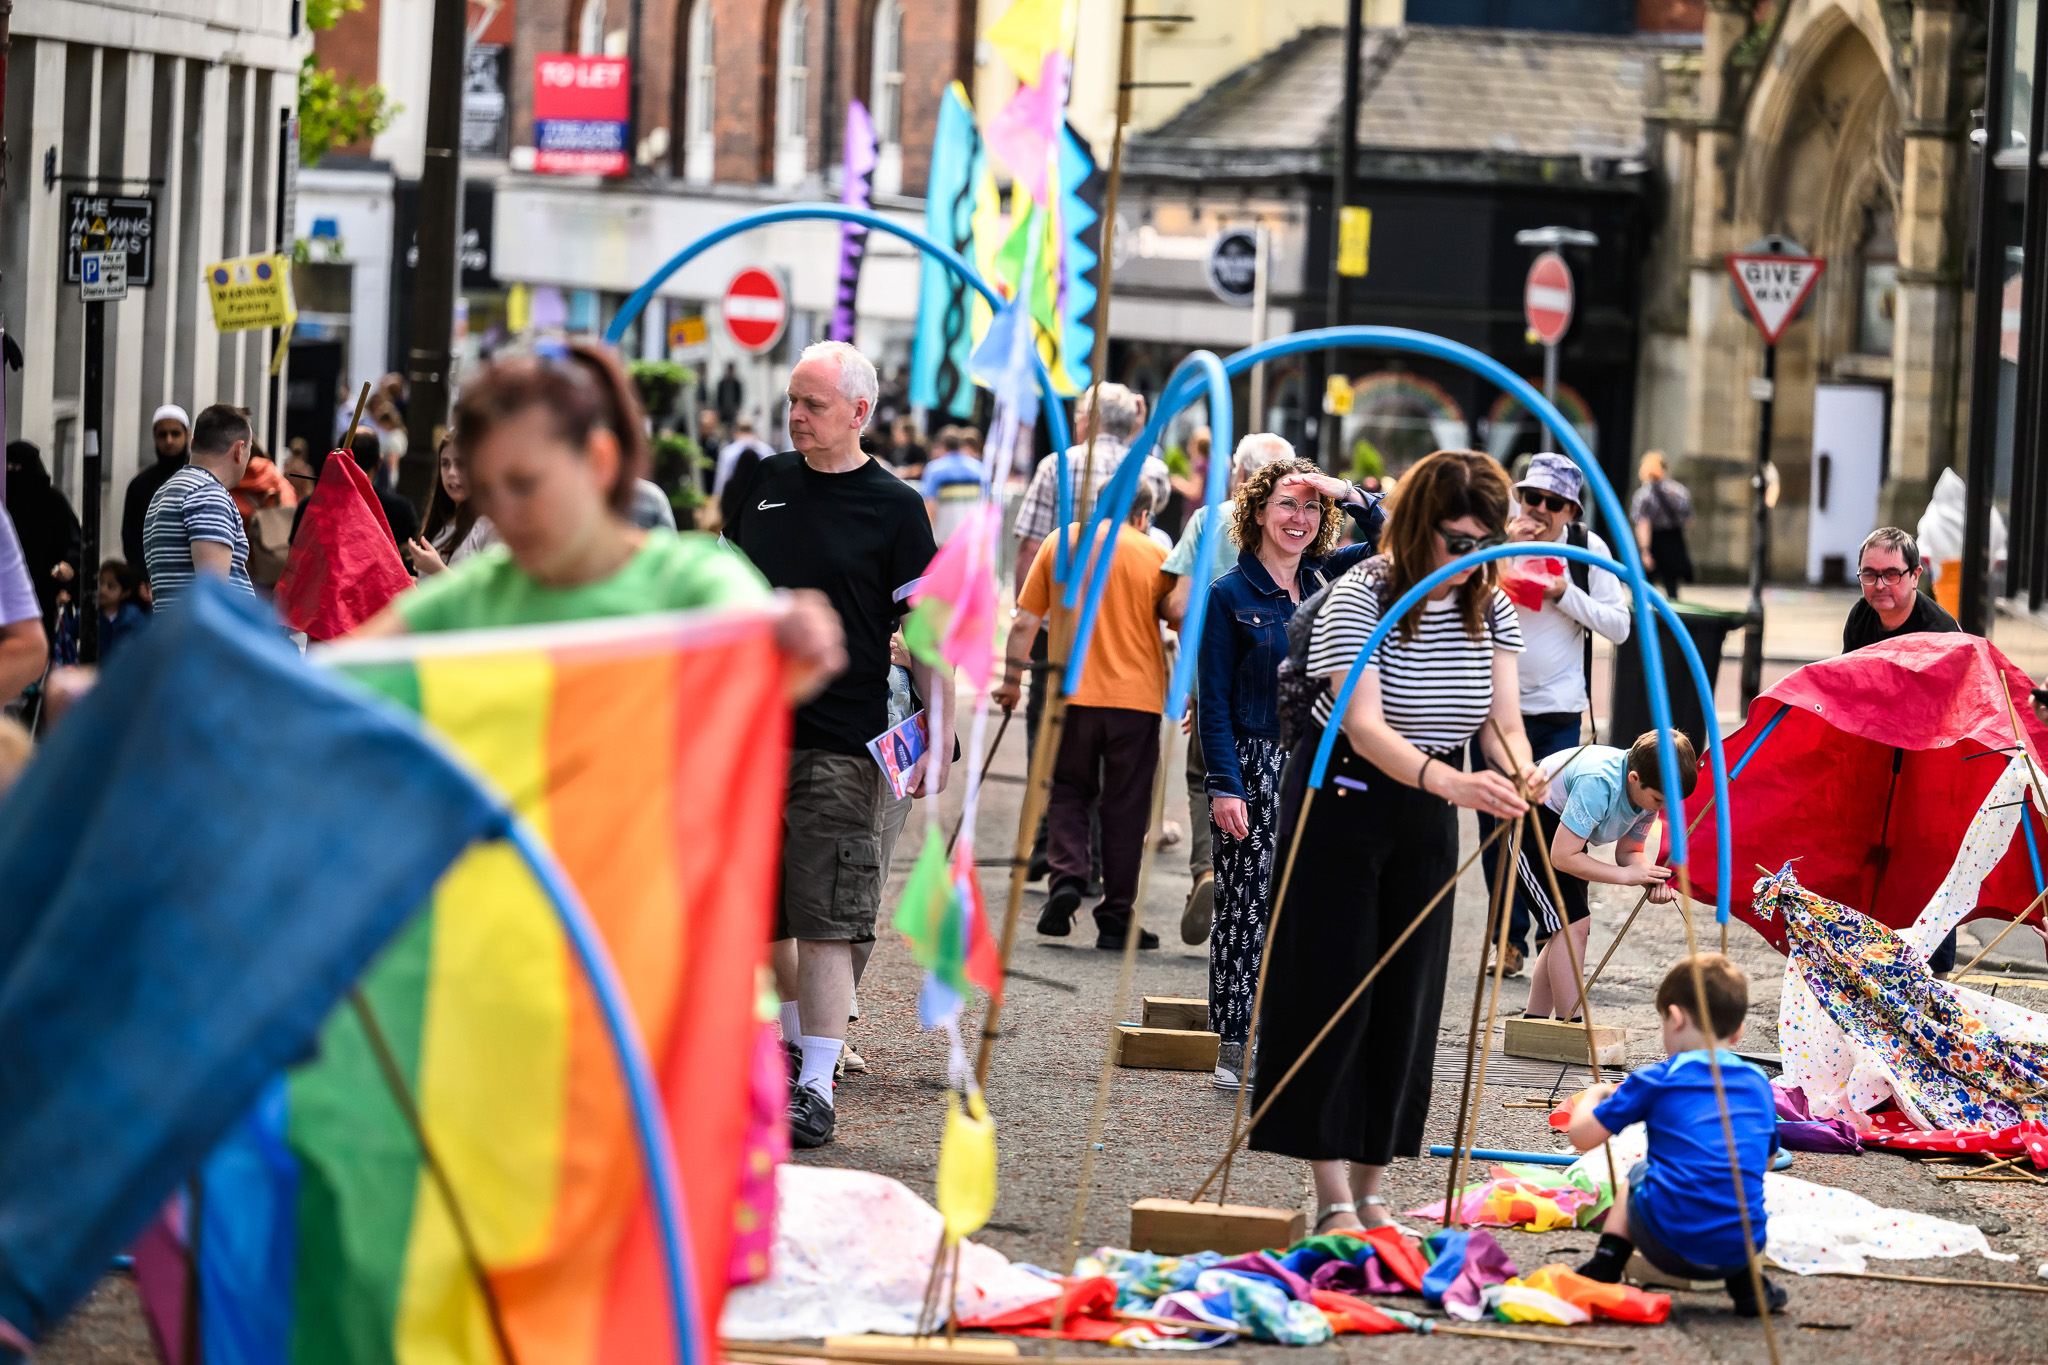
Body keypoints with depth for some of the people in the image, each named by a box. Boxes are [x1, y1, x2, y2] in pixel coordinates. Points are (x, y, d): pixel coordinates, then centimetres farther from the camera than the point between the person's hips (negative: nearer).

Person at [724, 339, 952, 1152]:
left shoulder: (894, 507, -3)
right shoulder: (764, 483, 10)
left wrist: (941, 735, -12)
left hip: (839, 744, -5)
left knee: (826, 918, -9)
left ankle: (817, 1086, -9)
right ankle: (794, 1044, 29)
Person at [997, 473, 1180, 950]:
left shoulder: (1061, 543, 3)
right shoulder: (1154, 554, 0)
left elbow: (1025, 621, 4)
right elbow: (1182, 623, 1)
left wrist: (1012, 678, 14)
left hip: (1072, 693, 1)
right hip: (1136, 696, -1)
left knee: (1067, 791, 16)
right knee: (1125, 807, 6)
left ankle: (1067, 874, -8)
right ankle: (1116, 919, 7)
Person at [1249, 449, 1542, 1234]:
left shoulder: (1490, 607, -2)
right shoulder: (1360, 598, -20)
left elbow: (1502, 719, -7)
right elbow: (1364, 728, -30)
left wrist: (1519, 769, -31)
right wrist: (1449, 781, -46)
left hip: (1427, 817, 5)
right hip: (1341, 807, -5)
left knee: (1407, 1003, 4)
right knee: (1333, 993, -7)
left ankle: (1370, 1188, 10)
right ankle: (1332, 1192, -4)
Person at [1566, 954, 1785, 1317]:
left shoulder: (1659, 1080, 1)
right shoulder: (1758, 1084, 14)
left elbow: (1582, 1135, 6)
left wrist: (1592, 1097, 28)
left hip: (1671, 1247, -3)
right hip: (1739, 1251, 3)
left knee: (1636, 1176, 28)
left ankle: (1604, 1269, 15)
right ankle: (1747, 1284, 16)